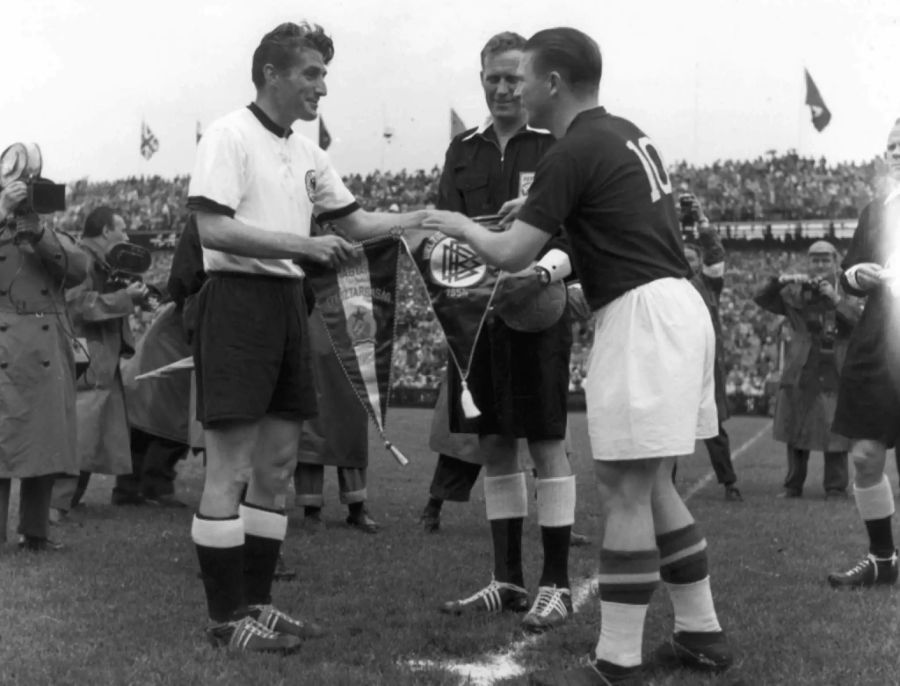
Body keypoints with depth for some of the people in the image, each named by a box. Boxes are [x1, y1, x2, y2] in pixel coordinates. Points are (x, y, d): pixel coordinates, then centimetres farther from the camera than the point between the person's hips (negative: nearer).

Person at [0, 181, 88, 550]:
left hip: (49, 354, 3)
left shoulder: (52, 237, 15)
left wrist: (37, 231, -16)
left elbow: (78, 269, -4)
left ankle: (35, 532, 15)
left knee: (46, 446, 6)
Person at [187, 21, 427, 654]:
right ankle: (226, 617, 4)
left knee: (278, 464, 11)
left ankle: (256, 601, 21)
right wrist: (304, 246, -22)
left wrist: (426, 217, 5)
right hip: (239, 299, -8)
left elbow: (354, 222, 18)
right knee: (230, 470, -3)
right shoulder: (229, 136, -9)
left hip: (288, 302, 9)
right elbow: (214, 229, -18)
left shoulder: (307, 153, 15)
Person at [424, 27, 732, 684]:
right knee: (651, 484, 16)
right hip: (674, 307, 9)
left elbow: (511, 256, -9)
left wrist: (463, 227, 10)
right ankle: (702, 633, 22)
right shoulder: (626, 135, 16)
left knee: (625, 490, -6)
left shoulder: (574, 151, -11)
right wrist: (543, 209, 27)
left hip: (642, 317, -9)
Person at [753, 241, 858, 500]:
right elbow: (761, 299, -4)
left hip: (835, 375, -1)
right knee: (796, 433, 9)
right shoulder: (796, 294, 4)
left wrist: (836, 300, -21)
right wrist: (781, 280, -20)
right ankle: (793, 486, 20)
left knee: (836, 434, -4)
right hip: (801, 374, 1)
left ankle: (836, 489, 6)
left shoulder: (846, 296, 5)